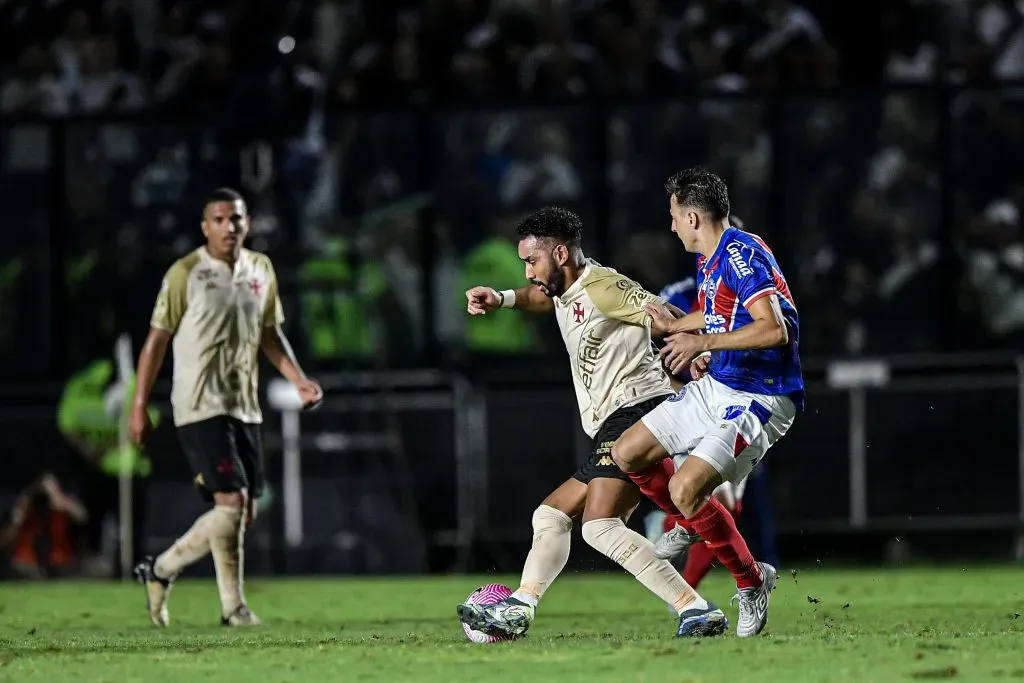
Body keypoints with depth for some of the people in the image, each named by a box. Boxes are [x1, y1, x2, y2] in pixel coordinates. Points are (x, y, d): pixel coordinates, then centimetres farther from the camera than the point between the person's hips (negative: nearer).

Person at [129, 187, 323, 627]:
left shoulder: (261, 270, 10)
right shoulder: (185, 274, -7)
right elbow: (157, 340, -3)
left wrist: (298, 380, 6)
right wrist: (139, 407, -5)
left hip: (245, 407, 7)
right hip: (200, 407, -7)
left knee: (244, 512, 5)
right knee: (231, 502, -16)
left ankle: (160, 570, 22)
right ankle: (233, 607, -5)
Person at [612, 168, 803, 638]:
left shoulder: (743, 254, -21)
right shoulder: (710, 260, 9)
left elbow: (776, 330, -32)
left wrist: (704, 342, -32)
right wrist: (670, 327, 39)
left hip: (758, 402, -10)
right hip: (714, 388, 10)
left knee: (685, 490, -21)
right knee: (628, 454, 8)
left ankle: (752, 582, -1)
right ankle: (694, 524, 33)